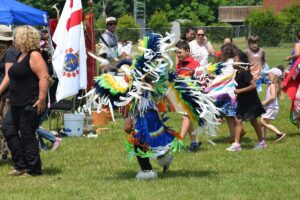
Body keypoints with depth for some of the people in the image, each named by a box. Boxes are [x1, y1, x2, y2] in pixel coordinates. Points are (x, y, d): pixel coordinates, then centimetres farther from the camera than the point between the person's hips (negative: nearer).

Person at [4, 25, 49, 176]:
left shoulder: (34, 56, -14)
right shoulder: (21, 55, 16)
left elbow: (44, 77, -22)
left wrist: (41, 99, -26)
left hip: (30, 105, -10)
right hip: (17, 104, 10)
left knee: (27, 135, -6)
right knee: (10, 132, 10)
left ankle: (33, 169, 2)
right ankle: (21, 166, 16)